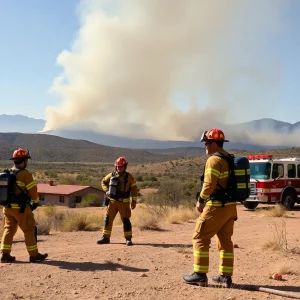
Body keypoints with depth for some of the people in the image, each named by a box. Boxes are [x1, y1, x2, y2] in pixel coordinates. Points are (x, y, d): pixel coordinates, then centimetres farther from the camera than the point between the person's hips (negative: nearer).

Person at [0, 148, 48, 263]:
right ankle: (34, 255, 8)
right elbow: (33, 190, -12)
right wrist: (35, 202, 5)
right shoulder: (25, 173, -14)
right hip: (21, 208, -7)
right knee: (29, 230, 3)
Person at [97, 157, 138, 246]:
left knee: (125, 220, -4)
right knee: (108, 219, 5)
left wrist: (134, 201, -4)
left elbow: (134, 189, 0)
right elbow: (103, 182, 19)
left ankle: (128, 238, 5)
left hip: (124, 202, -3)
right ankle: (106, 237, 14)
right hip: (112, 201, 3)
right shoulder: (111, 175, 5)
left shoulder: (129, 177, -3)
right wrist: (106, 190, 2)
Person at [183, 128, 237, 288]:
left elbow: (209, 184, -21)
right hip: (230, 206, 9)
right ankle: (226, 276, 19)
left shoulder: (214, 160, -15)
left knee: (200, 238, 1)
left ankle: (200, 274, 3)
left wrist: (200, 200, -8)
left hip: (216, 207, -9)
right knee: (225, 240, 14)